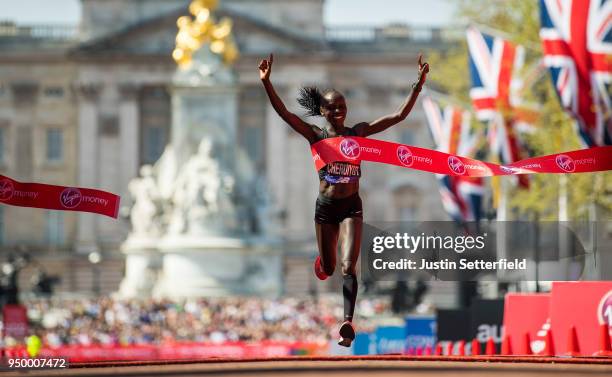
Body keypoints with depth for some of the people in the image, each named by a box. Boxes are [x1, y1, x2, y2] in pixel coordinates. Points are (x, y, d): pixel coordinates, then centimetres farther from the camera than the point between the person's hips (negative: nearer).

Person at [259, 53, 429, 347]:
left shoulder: (358, 133, 1)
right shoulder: (316, 136, -4)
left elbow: (399, 115, -2)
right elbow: (284, 113, -16)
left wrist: (419, 83, -11)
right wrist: (266, 83, -30)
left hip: (351, 206, 0)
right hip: (325, 207, 0)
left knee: (349, 267, -15)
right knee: (328, 269, 14)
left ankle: (348, 322, -21)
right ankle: (322, 261, 53)